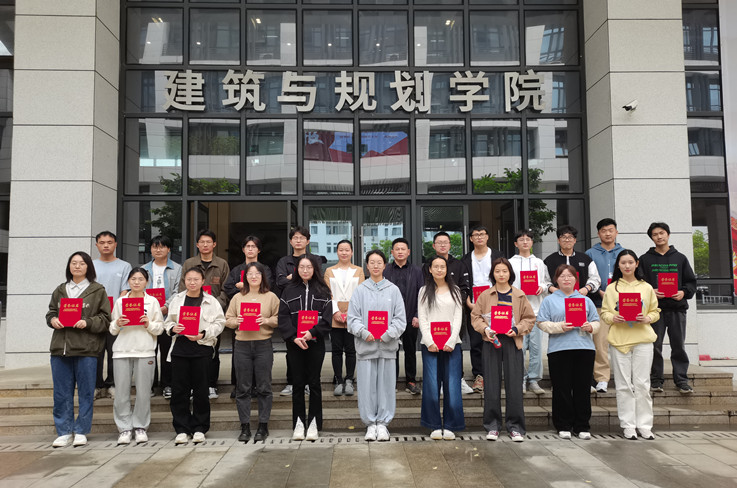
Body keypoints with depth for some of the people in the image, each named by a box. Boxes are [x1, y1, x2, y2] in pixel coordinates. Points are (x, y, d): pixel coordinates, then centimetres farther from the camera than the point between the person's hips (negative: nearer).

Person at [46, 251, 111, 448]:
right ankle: (64, 432, 17)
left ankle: (81, 431, 14)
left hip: (86, 349, -4)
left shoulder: (98, 291, 2)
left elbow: (105, 319, -1)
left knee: (86, 391, 3)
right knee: (61, 392, 7)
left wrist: (87, 323, -16)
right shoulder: (60, 290, 15)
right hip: (60, 347, 4)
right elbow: (51, 312, 19)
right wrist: (52, 320, -2)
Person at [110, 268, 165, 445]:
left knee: (143, 392, 1)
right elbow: (112, 330, 12)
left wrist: (149, 324, -12)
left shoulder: (152, 301, 8)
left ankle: (141, 427, 15)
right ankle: (125, 428, 12)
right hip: (122, 350, 1)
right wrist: (117, 324, -9)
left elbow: (160, 328, 7)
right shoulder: (120, 301, 11)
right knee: (122, 392, 0)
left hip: (145, 352, -1)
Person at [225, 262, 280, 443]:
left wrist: (267, 321, -14)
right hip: (242, 345, 2)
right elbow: (227, 319, 11)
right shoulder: (237, 297, 10)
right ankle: (245, 427, 14)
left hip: (263, 345, -1)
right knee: (243, 388, 4)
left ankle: (263, 426, 13)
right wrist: (236, 321, -10)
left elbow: (280, 319, 3)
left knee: (263, 387, 2)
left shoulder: (271, 297, 5)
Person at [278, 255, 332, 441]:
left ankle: (313, 424, 11)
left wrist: (312, 332, -16)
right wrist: (294, 337, -11)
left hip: (315, 343, -1)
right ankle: (298, 424, 11)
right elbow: (283, 317, 1)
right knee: (298, 383, 5)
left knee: (314, 383, 4)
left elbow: (327, 317, -2)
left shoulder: (322, 291, 4)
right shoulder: (289, 291, 6)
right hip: (294, 343, 1)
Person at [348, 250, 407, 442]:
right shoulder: (360, 290, 6)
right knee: (367, 386, 2)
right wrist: (364, 333, -14)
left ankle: (382, 423, 15)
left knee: (386, 384, 3)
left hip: (387, 345, 0)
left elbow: (400, 318, 3)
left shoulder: (393, 290, 6)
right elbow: (352, 318, 2)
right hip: (365, 345, 0)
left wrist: (387, 334, -11)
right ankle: (370, 424, 14)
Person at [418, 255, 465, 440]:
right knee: (431, 386, -3)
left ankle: (450, 426, 8)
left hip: (451, 344, 1)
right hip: (430, 345, -1)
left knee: (452, 385, -2)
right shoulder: (425, 291, 10)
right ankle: (435, 426, 9)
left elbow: (458, 318, 5)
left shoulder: (455, 290, 12)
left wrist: (451, 342, -7)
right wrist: (429, 342, -9)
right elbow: (422, 318, 3)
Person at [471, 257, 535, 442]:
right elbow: (475, 316, 6)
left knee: (514, 385, -1)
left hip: (512, 343, 0)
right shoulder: (485, 295, 7)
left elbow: (529, 318, 8)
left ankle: (515, 427, 10)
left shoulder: (519, 295, 7)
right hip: (491, 342, 0)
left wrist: (517, 329, -9)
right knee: (491, 385, 2)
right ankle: (492, 426, 11)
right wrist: (485, 329, -11)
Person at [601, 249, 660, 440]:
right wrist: (613, 318, -12)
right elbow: (604, 312, 8)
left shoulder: (646, 287, 10)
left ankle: (645, 424, 11)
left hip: (642, 340, 0)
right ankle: (628, 425, 10)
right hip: (618, 339, 0)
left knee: (642, 383, 1)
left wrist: (647, 318, -8)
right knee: (623, 384, 2)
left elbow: (655, 311, 12)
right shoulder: (611, 288, 9)